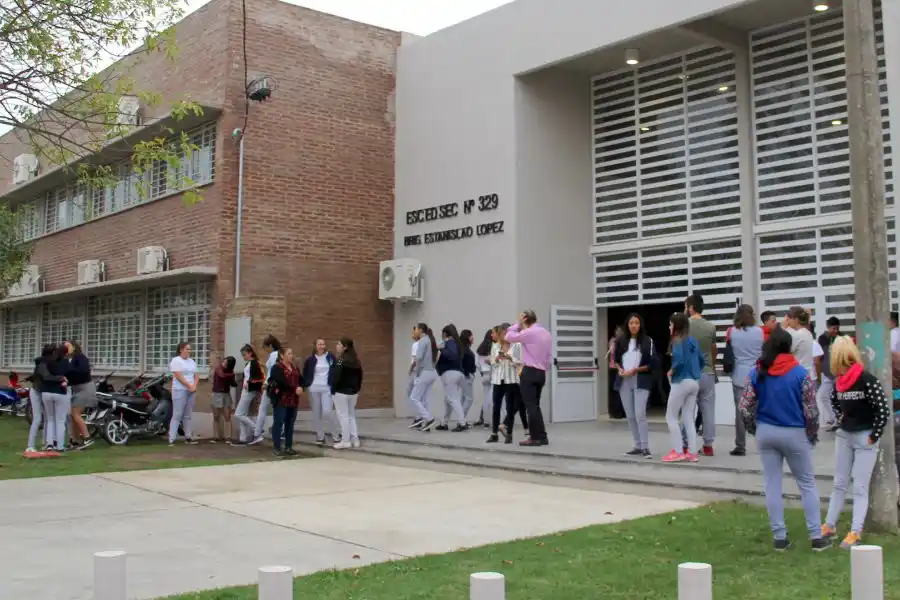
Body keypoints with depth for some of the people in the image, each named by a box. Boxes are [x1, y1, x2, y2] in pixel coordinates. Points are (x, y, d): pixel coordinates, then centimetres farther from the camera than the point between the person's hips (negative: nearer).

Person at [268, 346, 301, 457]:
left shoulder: (294, 368, 18)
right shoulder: (276, 368, -6)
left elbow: (301, 380, 11)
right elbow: (282, 382, -19)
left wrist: (300, 388, -10)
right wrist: (295, 389, -21)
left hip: (293, 400, 7)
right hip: (280, 400, -7)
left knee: (290, 424, 10)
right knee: (278, 423, -4)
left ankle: (288, 447, 16)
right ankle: (277, 448, -1)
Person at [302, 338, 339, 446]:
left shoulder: (331, 357, 1)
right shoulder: (310, 359, 0)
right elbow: (305, 374, 5)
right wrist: (303, 386, -7)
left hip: (327, 388, -2)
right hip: (313, 389, 2)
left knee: (327, 412, -11)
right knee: (316, 413, 6)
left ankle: (335, 435, 4)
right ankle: (320, 436, 16)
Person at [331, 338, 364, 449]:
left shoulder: (341, 361, -16)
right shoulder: (356, 361, 8)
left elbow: (336, 376, -21)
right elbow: (360, 376, 12)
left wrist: (333, 390, -11)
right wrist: (357, 389, 17)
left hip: (341, 392, -8)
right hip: (353, 392, 8)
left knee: (343, 416, -1)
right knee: (351, 415, 15)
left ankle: (345, 441, 0)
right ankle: (355, 440, 14)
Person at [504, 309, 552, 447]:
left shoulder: (528, 332, -11)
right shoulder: (547, 334, 13)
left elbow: (509, 337, -7)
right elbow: (548, 355, 14)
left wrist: (518, 323, 0)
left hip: (530, 372, -8)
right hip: (541, 373, 8)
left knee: (530, 405, -3)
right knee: (535, 405, 14)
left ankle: (536, 437, -3)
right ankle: (541, 436, 13)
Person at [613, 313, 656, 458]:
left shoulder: (647, 341, -3)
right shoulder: (621, 342, 8)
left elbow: (652, 363, -5)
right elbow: (616, 360, 17)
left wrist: (635, 370, -14)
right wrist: (620, 369, -3)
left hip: (641, 382, -4)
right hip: (624, 382, 5)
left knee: (640, 415, -14)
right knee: (630, 416, 8)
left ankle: (645, 447, -8)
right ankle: (638, 446, 17)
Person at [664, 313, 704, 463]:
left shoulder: (678, 341, -13)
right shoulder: (693, 340, 11)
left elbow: (679, 360, -25)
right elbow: (702, 360, 13)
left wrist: (671, 372, -9)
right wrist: (694, 372, 15)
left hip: (682, 382, -8)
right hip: (694, 382, 8)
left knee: (671, 417, 4)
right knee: (688, 418, 12)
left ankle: (677, 452, 1)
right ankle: (692, 452, 9)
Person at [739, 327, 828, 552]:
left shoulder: (757, 373, -3)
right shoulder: (800, 373, -11)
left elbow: (745, 407, -4)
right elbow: (811, 409, -10)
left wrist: (754, 430, 10)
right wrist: (812, 434, 4)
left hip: (766, 432, 2)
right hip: (794, 433, -2)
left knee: (772, 485, 8)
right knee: (807, 484, 10)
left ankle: (780, 537, 10)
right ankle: (816, 536, 10)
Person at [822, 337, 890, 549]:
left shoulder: (868, 380, -19)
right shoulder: (839, 381, 2)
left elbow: (884, 410, -21)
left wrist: (873, 436, -15)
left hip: (865, 438, -7)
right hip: (844, 435, 7)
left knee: (860, 487, -3)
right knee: (839, 484, 12)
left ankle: (856, 533, 1)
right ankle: (830, 526, 20)